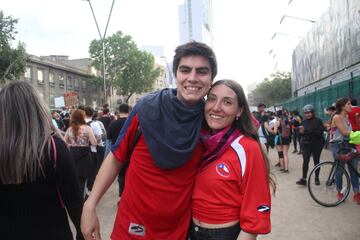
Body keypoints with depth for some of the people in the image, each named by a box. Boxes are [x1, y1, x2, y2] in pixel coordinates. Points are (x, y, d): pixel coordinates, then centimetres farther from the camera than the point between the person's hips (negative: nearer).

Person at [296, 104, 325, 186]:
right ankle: (304, 179, -7)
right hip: (306, 144, 2)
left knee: (316, 161, 8)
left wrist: (308, 131, -25)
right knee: (305, 161, -6)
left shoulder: (318, 121, -5)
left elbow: (321, 132, -16)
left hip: (317, 144, -2)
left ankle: (316, 178, 21)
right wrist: (301, 131, -13)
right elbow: (300, 133, 11)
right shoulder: (303, 122, 7)